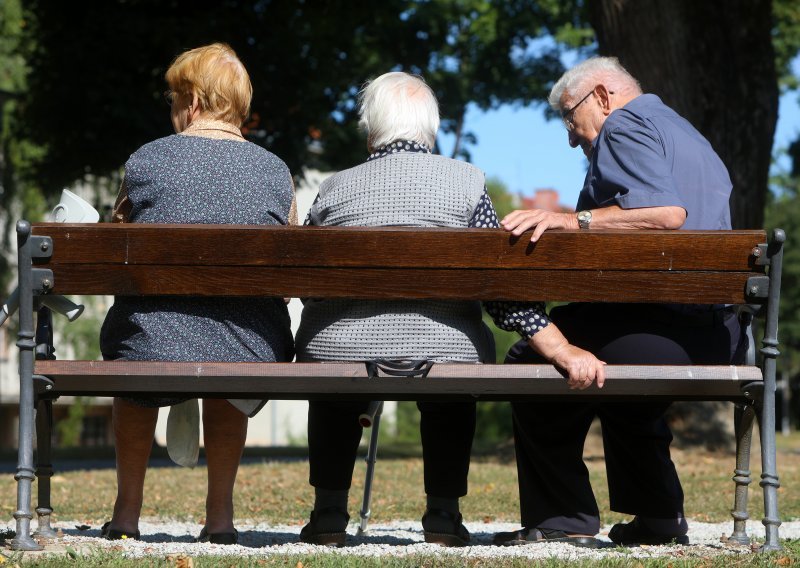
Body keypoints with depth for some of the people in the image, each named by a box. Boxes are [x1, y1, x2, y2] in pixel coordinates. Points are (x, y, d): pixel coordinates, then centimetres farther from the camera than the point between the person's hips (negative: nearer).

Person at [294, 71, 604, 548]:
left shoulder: (334, 190, 4)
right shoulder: (465, 181, 0)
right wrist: (562, 351, -7)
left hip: (342, 357, 0)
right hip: (440, 357, 0)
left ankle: (329, 513, 32)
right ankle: (443, 514, 27)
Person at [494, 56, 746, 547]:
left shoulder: (624, 126, -5)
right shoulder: (686, 134, 25)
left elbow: (668, 211, -22)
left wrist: (574, 220, -23)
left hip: (654, 325, -10)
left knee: (531, 358, 6)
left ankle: (561, 513, 8)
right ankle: (658, 516, 32)